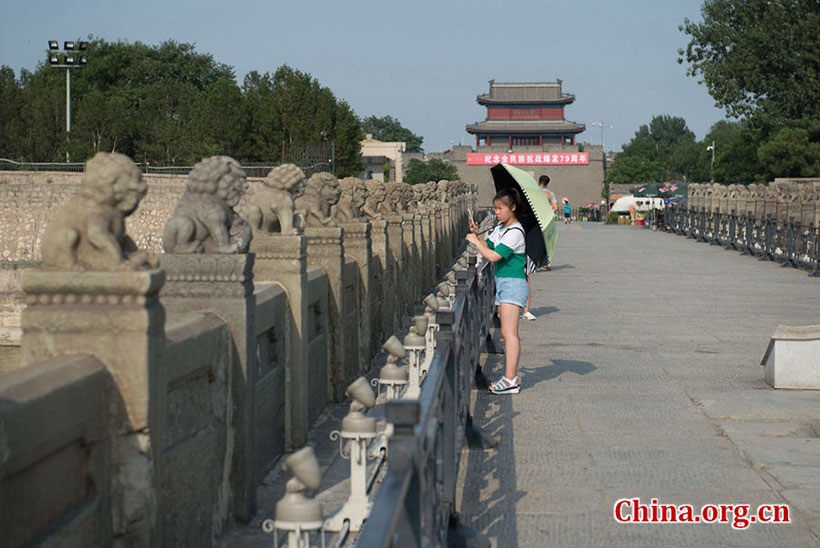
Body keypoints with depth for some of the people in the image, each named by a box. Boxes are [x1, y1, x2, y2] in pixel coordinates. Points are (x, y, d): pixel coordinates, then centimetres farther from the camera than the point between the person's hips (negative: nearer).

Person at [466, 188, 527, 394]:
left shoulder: (515, 232, -16)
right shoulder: (499, 228, 13)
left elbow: (493, 256, -21)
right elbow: (488, 246, 20)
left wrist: (475, 241, -9)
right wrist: (477, 236, 3)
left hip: (513, 283, -10)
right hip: (502, 283, 10)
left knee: (509, 333, -13)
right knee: (506, 333, 10)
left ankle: (510, 380, -14)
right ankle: (511, 375, 14)